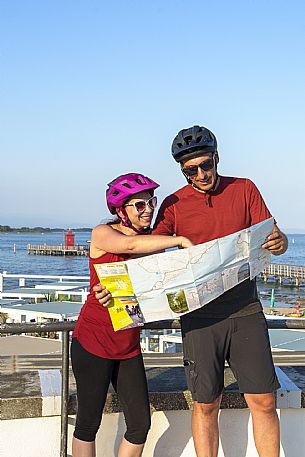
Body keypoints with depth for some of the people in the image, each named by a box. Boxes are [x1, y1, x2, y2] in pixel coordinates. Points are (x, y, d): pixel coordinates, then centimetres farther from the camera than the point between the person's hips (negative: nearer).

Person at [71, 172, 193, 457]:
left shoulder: (152, 240, 8)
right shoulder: (102, 234, -9)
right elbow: (131, 245, -31)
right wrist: (180, 240, -28)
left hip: (129, 346, 6)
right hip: (93, 342, -5)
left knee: (140, 424, 5)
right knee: (88, 423, 4)